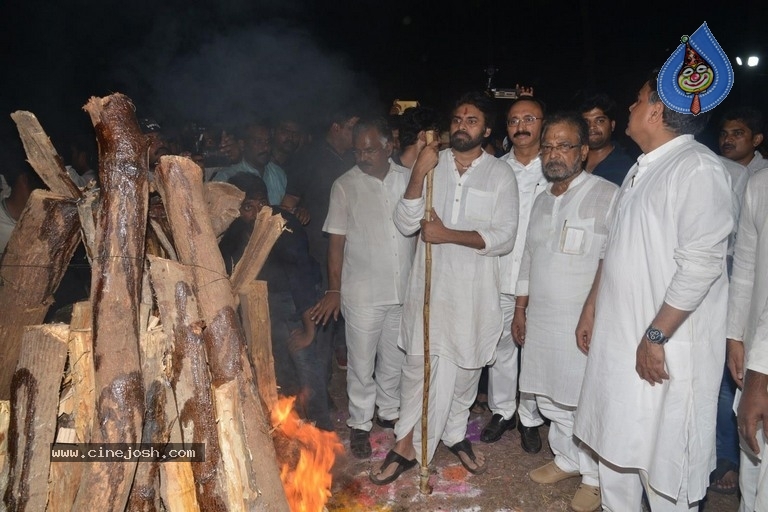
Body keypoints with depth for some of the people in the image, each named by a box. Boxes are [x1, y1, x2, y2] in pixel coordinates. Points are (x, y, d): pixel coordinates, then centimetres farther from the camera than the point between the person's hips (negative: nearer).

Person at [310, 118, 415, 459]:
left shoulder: (409, 179, 0)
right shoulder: (345, 186, -7)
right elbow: (336, 242, -5)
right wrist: (334, 290, -6)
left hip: (404, 290, 3)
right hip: (362, 293, -2)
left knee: (394, 359, 18)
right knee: (361, 364, 9)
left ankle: (390, 412, 38)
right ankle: (360, 424, 27)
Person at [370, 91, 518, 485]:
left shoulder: (500, 174, -2)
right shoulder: (431, 163, 2)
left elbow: (504, 238, -10)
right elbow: (405, 224, -5)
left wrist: (448, 234, -18)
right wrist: (418, 175, -18)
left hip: (474, 289, 0)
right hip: (429, 283, 1)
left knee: (466, 365, 14)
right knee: (418, 364, 5)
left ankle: (454, 433, 36)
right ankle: (406, 445, 19)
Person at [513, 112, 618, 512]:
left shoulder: (608, 197, -10)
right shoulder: (542, 200, 13)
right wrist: (520, 309, 18)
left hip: (585, 323, -7)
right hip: (541, 319, 7)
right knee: (550, 398, 16)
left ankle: (596, 476, 24)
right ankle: (568, 458, 38)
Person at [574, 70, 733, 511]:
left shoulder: (698, 168, -14)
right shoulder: (642, 169, 14)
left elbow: (701, 264, -22)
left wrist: (656, 335, -21)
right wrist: (591, 308, 21)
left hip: (665, 346, -8)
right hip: (618, 335, 9)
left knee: (665, 460, 4)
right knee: (615, 443, 18)